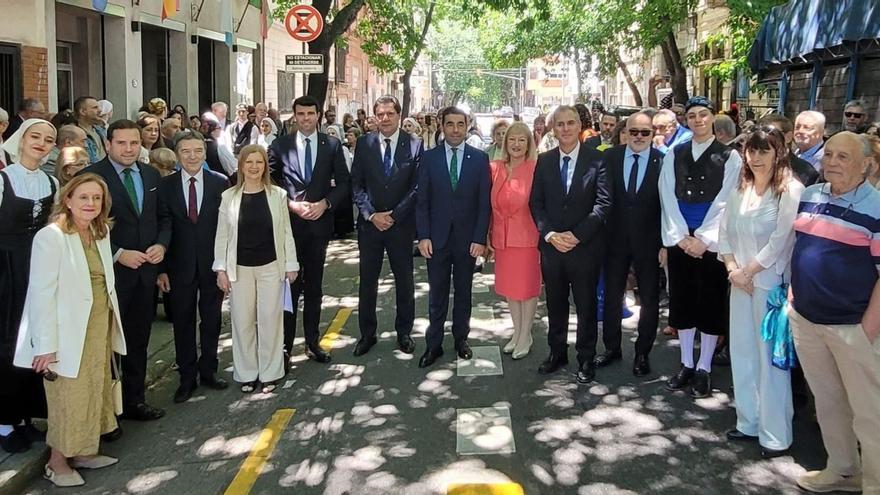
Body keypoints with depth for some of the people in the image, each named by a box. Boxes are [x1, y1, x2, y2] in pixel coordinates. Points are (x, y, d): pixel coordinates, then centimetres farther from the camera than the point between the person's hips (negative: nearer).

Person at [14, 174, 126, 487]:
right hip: (69, 331, -7)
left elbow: (105, 282, 8)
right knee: (68, 397, 3)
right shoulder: (51, 237, -15)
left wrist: (110, 325, 3)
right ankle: (58, 462, 19)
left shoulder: (101, 232, 7)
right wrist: (46, 345, -19)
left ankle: (83, 452, 28)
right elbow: (42, 293, -17)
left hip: (100, 327, 7)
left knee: (94, 391, 14)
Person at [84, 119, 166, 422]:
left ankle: (134, 400, 25)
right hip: (111, 271, -5)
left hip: (146, 270, 5)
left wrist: (161, 245, -3)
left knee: (138, 340, 13)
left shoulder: (151, 175, 9)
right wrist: (118, 254, -16)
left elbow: (162, 216, 14)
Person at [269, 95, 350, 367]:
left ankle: (312, 342, 21)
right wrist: (291, 204, -11)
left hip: (319, 222, 2)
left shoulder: (332, 145, 4)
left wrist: (325, 203, -11)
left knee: (314, 287, 11)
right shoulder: (280, 145, 2)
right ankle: (285, 345, 9)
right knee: (289, 286, 1)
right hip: (289, 222, -1)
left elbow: (344, 183, 4)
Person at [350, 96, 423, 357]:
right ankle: (367, 334, 22)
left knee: (404, 281, 9)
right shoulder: (364, 144, 1)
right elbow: (356, 185, 2)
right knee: (367, 281, 8)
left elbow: (417, 186, -6)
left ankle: (404, 333, 24)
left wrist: (394, 216, -11)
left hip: (401, 224, -1)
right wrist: (371, 214, -9)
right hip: (369, 222, 2)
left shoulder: (414, 144, -5)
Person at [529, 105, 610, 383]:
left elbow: (603, 202, -10)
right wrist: (549, 234, -9)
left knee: (586, 305, 7)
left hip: (585, 246, -3)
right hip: (551, 245, 3)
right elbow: (536, 202, 5)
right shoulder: (544, 161, 6)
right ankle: (557, 353, 28)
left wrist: (576, 235, -15)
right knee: (555, 304, 14)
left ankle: (586, 359, 19)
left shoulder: (596, 160, -5)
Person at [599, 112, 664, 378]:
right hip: (615, 238, 2)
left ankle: (642, 353, 26)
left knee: (649, 300, 10)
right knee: (612, 296, 14)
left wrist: (665, 243, -11)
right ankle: (612, 347, 31)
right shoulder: (610, 158, -2)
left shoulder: (663, 162, -10)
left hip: (648, 241, -2)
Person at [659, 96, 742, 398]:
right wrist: (681, 237, -7)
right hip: (680, 240, 3)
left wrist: (703, 239, -12)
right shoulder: (674, 155, 9)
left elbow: (724, 203, -6)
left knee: (711, 304, 2)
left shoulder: (729, 157, 0)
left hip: (711, 242, -3)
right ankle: (686, 365, 19)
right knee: (682, 302, 8)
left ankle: (704, 369, 12)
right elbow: (668, 199, 3)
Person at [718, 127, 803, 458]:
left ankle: (776, 434, 6)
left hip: (771, 282, -6)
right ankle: (749, 422, 24)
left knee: (770, 356, -3)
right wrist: (733, 269, -3)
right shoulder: (740, 190, 10)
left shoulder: (791, 191, -10)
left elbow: (781, 241, -14)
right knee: (742, 353, 11)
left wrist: (748, 271, -10)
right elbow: (725, 232, 11)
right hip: (740, 281, 7)